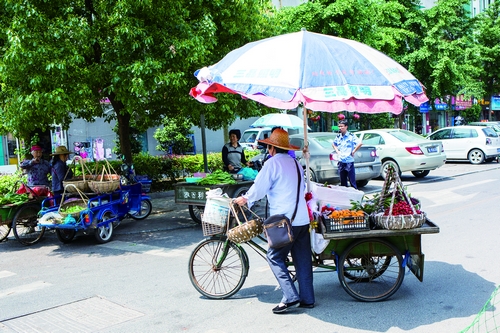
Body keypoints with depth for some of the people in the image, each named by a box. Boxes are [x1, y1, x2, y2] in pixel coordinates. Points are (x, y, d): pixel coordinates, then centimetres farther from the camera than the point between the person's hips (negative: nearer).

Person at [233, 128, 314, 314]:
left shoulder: (273, 163, -8)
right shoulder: (295, 163, 15)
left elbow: (259, 188, -9)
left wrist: (245, 199, 9)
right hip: (303, 219, 8)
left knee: (275, 257, 2)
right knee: (303, 259, 11)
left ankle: (290, 298, -3)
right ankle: (307, 299, 17)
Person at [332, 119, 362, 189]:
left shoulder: (351, 136, -8)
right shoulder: (338, 136, 9)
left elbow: (360, 143, -18)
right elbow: (333, 144, 28)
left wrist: (353, 151, -13)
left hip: (349, 162, -5)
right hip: (341, 162, 6)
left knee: (352, 181, -3)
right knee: (342, 181, 11)